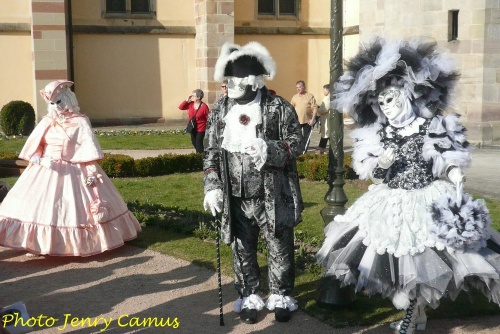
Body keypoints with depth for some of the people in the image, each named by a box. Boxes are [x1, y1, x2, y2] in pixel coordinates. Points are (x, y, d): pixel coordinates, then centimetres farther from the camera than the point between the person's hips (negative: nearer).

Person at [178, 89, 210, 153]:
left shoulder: (204, 106, -19)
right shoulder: (190, 104, -3)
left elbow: (208, 118, -14)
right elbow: (180, 107, 1)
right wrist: (186, 100, -10)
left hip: (200, 129, -7)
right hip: (192, 128, 7)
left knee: (198, 144, -3)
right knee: (194, 143, 20)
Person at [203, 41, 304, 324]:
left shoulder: (279, 108, -6)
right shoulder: (220, 113, 6)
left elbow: (296, 143, -8)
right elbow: (212, 152, 7)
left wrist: (271, 150, -27)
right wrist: (212, 187, -3)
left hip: (273, 195, -3)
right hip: (236, 198, 3)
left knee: (280, 247, 8)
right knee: (243, 249, 12)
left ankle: (281, 296, 25)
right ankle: (250, 297, 28)